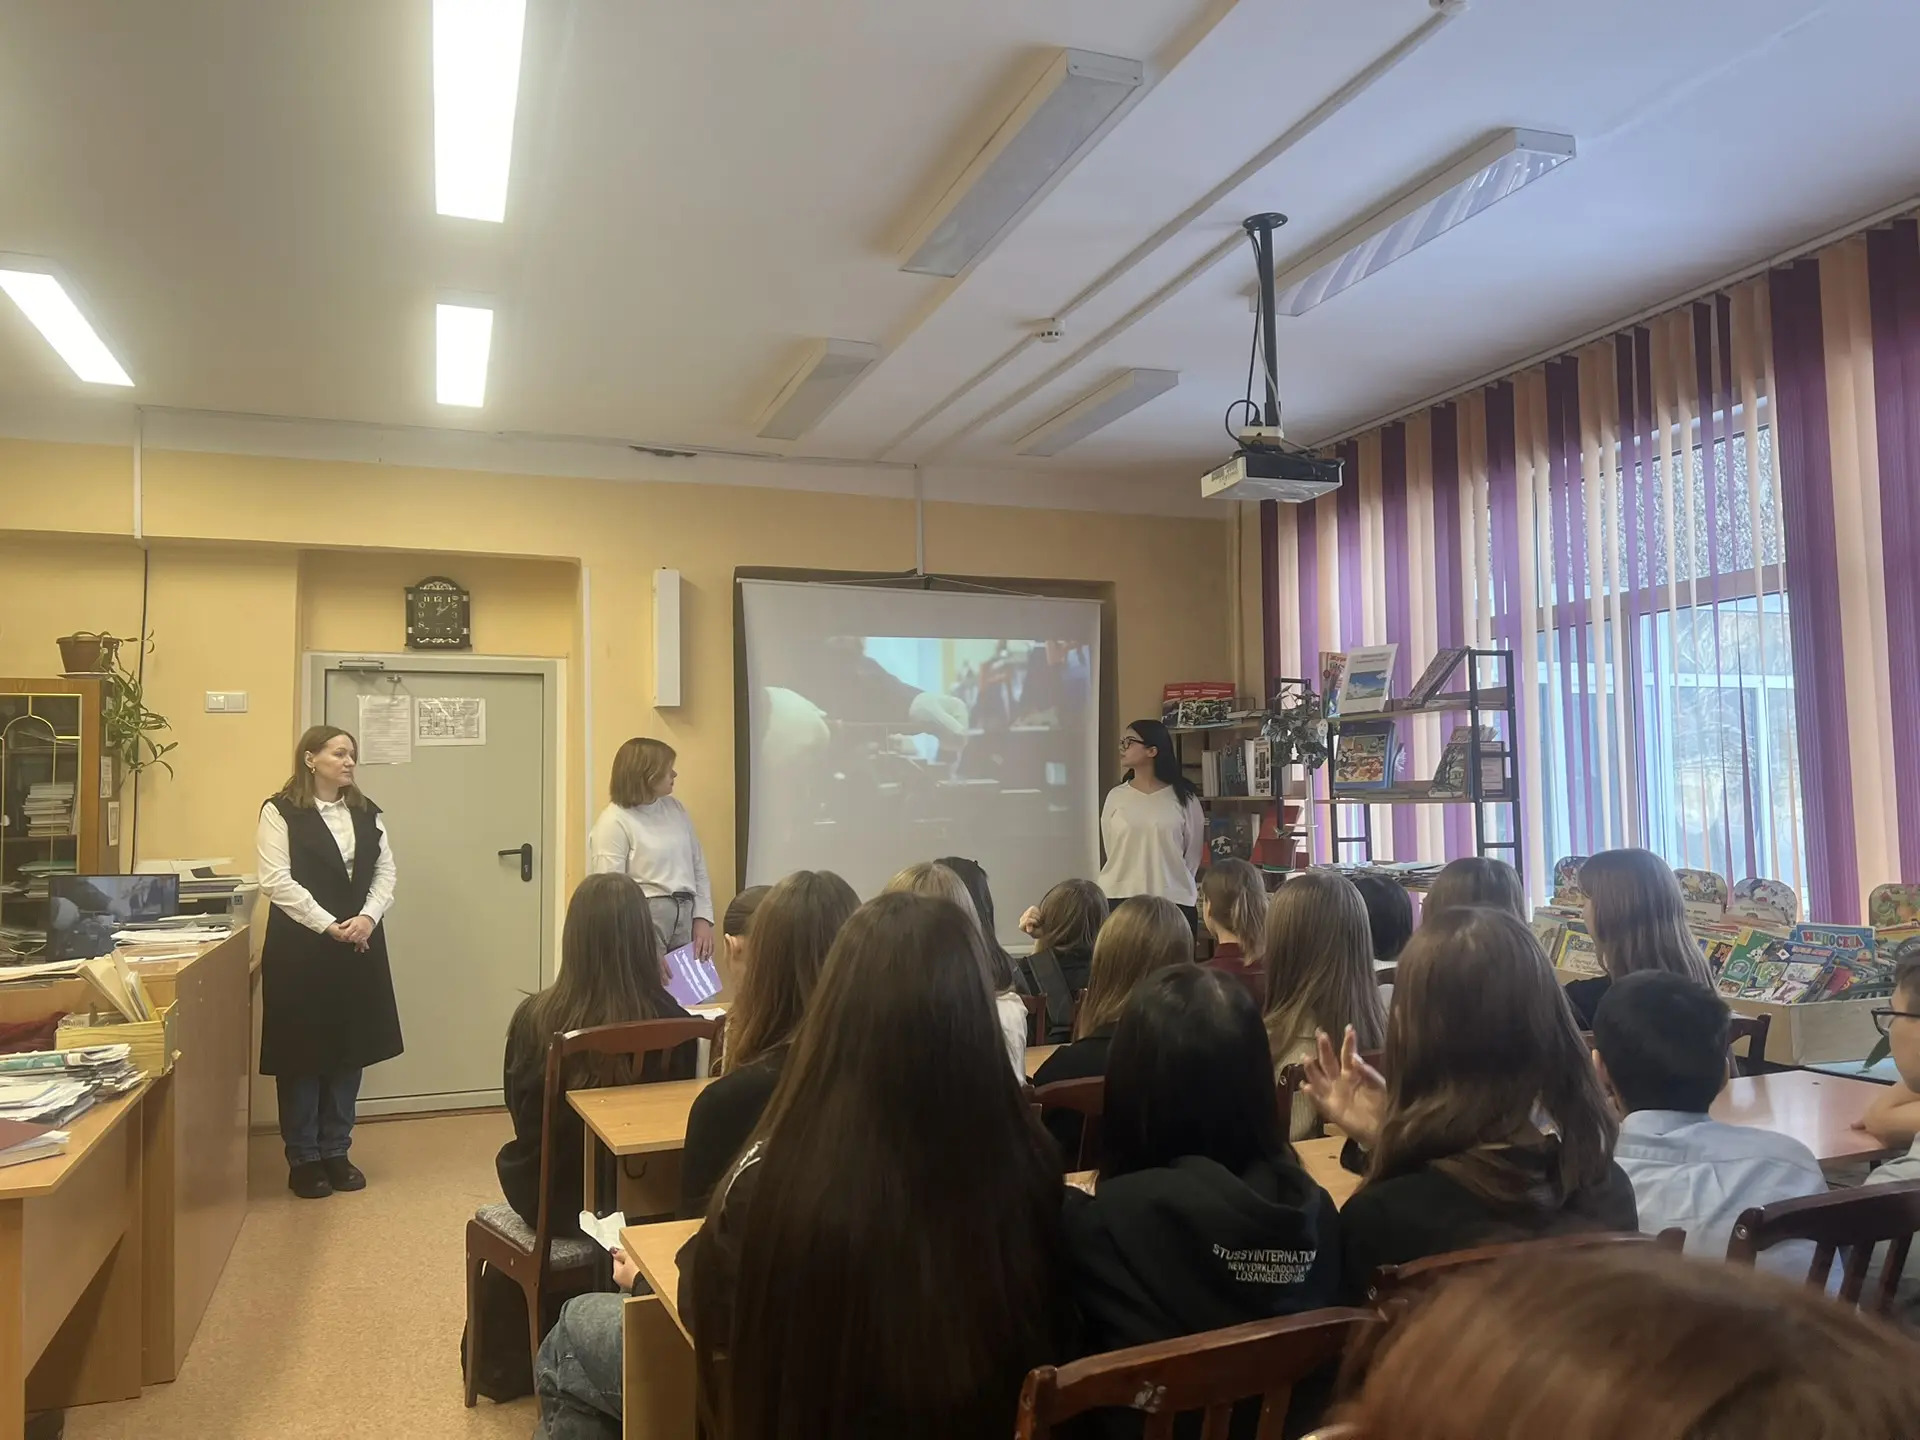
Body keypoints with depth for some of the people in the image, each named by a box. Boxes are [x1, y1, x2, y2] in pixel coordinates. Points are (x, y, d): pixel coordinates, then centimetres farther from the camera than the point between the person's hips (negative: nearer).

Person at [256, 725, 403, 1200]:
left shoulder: (367, 812, 11)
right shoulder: (281, 812, -5)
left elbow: (385, 871, 8)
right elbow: (277, 880, -12)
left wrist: (367, 918, -10)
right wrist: (328, 926, -17)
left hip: (359, 947, 5)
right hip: (300, 949, -5)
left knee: (350, 1050, 9)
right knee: (303, 1053, 3)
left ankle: (336, 1151, 21)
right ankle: (303, 1159, 15)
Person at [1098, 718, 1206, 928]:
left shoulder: (1183, 797, 0)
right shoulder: (1116, 796, 4)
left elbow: (1194, 852, 7)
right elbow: (1111, 849, 10)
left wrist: (1174, 885, 9)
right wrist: (1129, 883, 8)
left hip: (1173, 901, -1)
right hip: (1120, 899, 1)